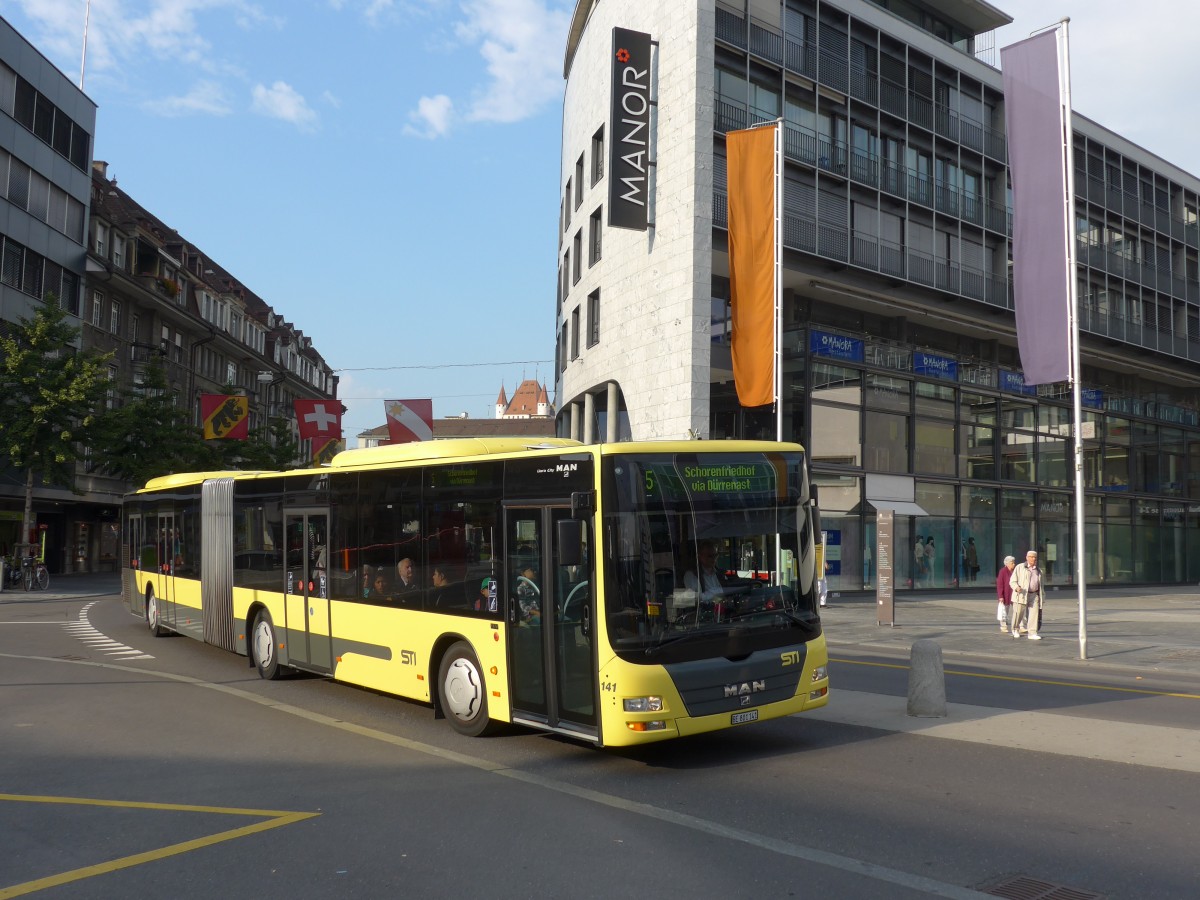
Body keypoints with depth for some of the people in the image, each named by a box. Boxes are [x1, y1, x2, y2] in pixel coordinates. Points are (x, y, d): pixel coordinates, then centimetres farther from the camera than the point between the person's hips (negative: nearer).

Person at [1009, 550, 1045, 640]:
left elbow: (1040, 585, 24)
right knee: (1018, 613, 1)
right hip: (1021, 594, -4)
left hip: (1034, 595, 4)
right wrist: (1016, 587, -22)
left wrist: (1041, 598, 18)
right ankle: (1015, 629, 25)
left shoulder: (1038, 571, 19)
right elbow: (1012, 581, -1)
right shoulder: (1020, 567, 4)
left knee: (1034, 614, -8)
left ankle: (1033, 633, -5)